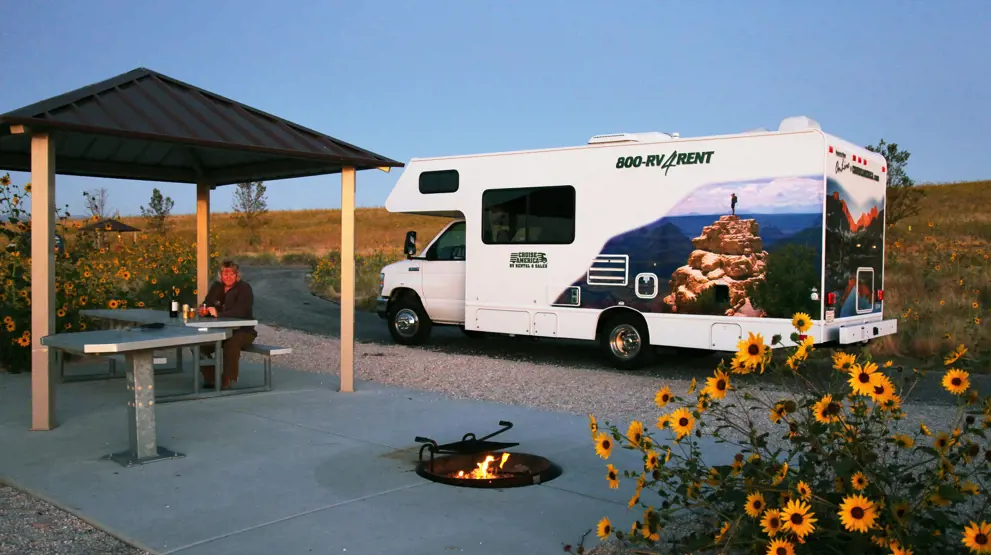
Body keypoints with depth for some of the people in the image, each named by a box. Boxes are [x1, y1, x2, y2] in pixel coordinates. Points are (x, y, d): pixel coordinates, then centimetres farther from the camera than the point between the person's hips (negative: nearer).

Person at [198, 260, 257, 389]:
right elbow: (206, 304, 10)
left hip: (242, 331, -6)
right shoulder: (216, 287, 10)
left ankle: (227, 380, -24)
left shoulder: (244, 288, -9)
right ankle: (210, 378, -2)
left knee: (232, 344, -36)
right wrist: (203, 310, -15)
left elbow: (241, 311, -24)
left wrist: (218, 314, -34)